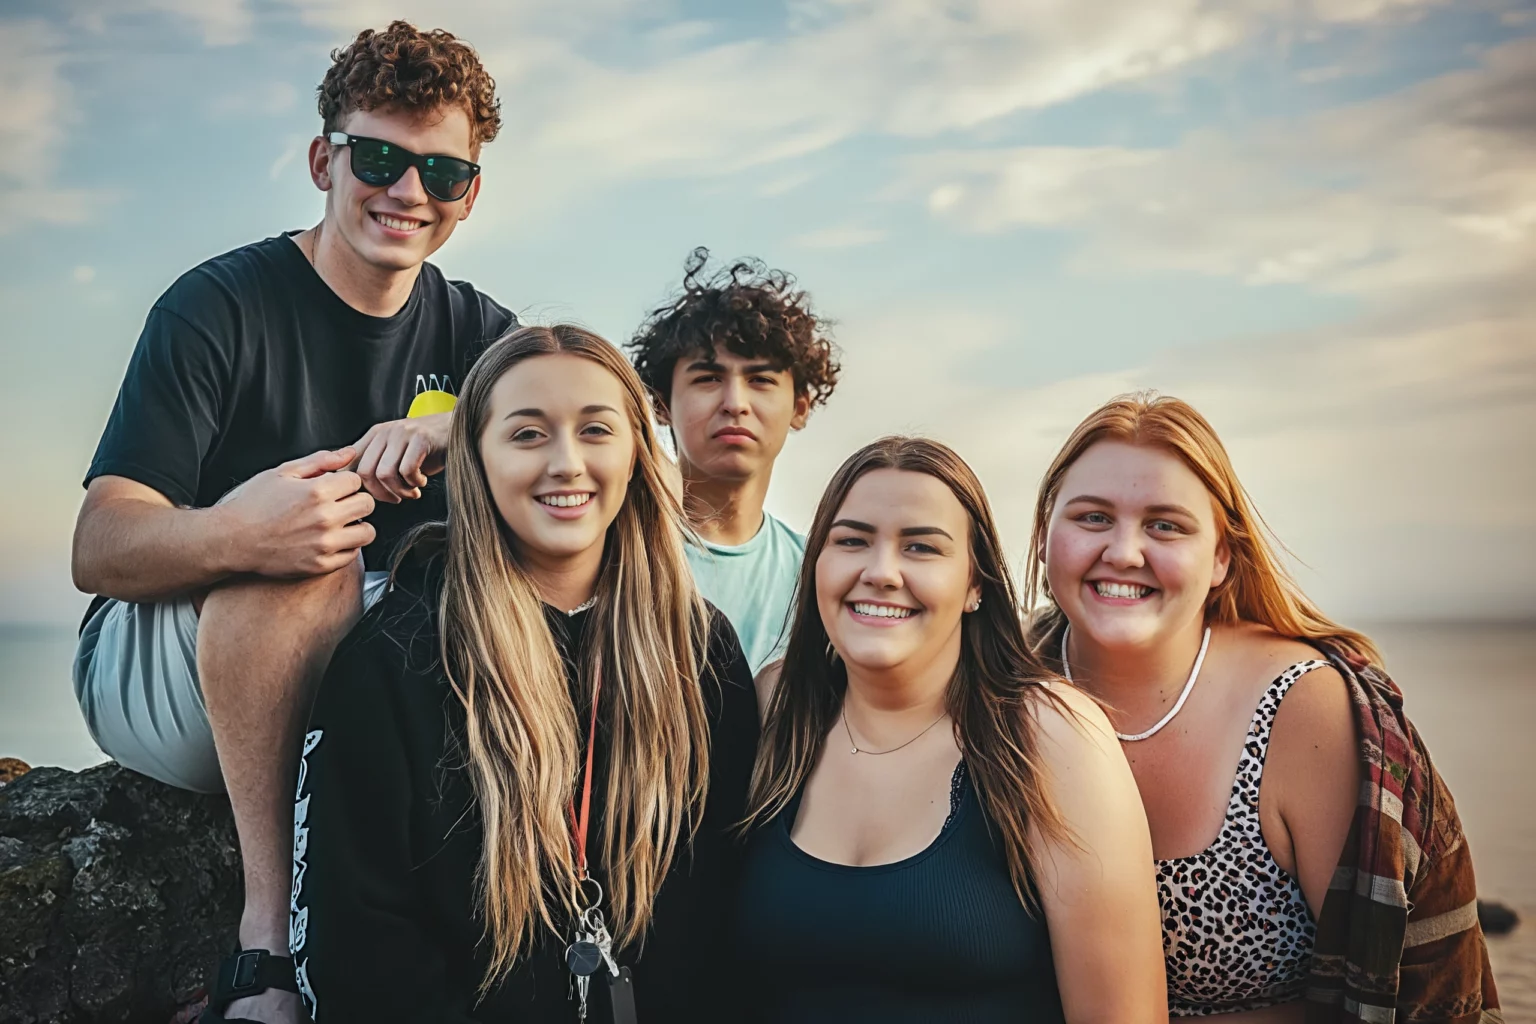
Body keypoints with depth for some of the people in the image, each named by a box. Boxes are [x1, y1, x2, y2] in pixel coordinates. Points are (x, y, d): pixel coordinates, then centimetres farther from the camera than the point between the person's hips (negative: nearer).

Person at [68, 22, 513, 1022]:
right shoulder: (221, 306, -10)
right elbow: (99, 549, -19)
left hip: (354, 677, 4)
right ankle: (271, 937, -30)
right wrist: (227, 535, -43)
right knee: (302, 558, -34)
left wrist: (453, 431, -32)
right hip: (155, 671, -4)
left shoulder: (474, 330, 5)